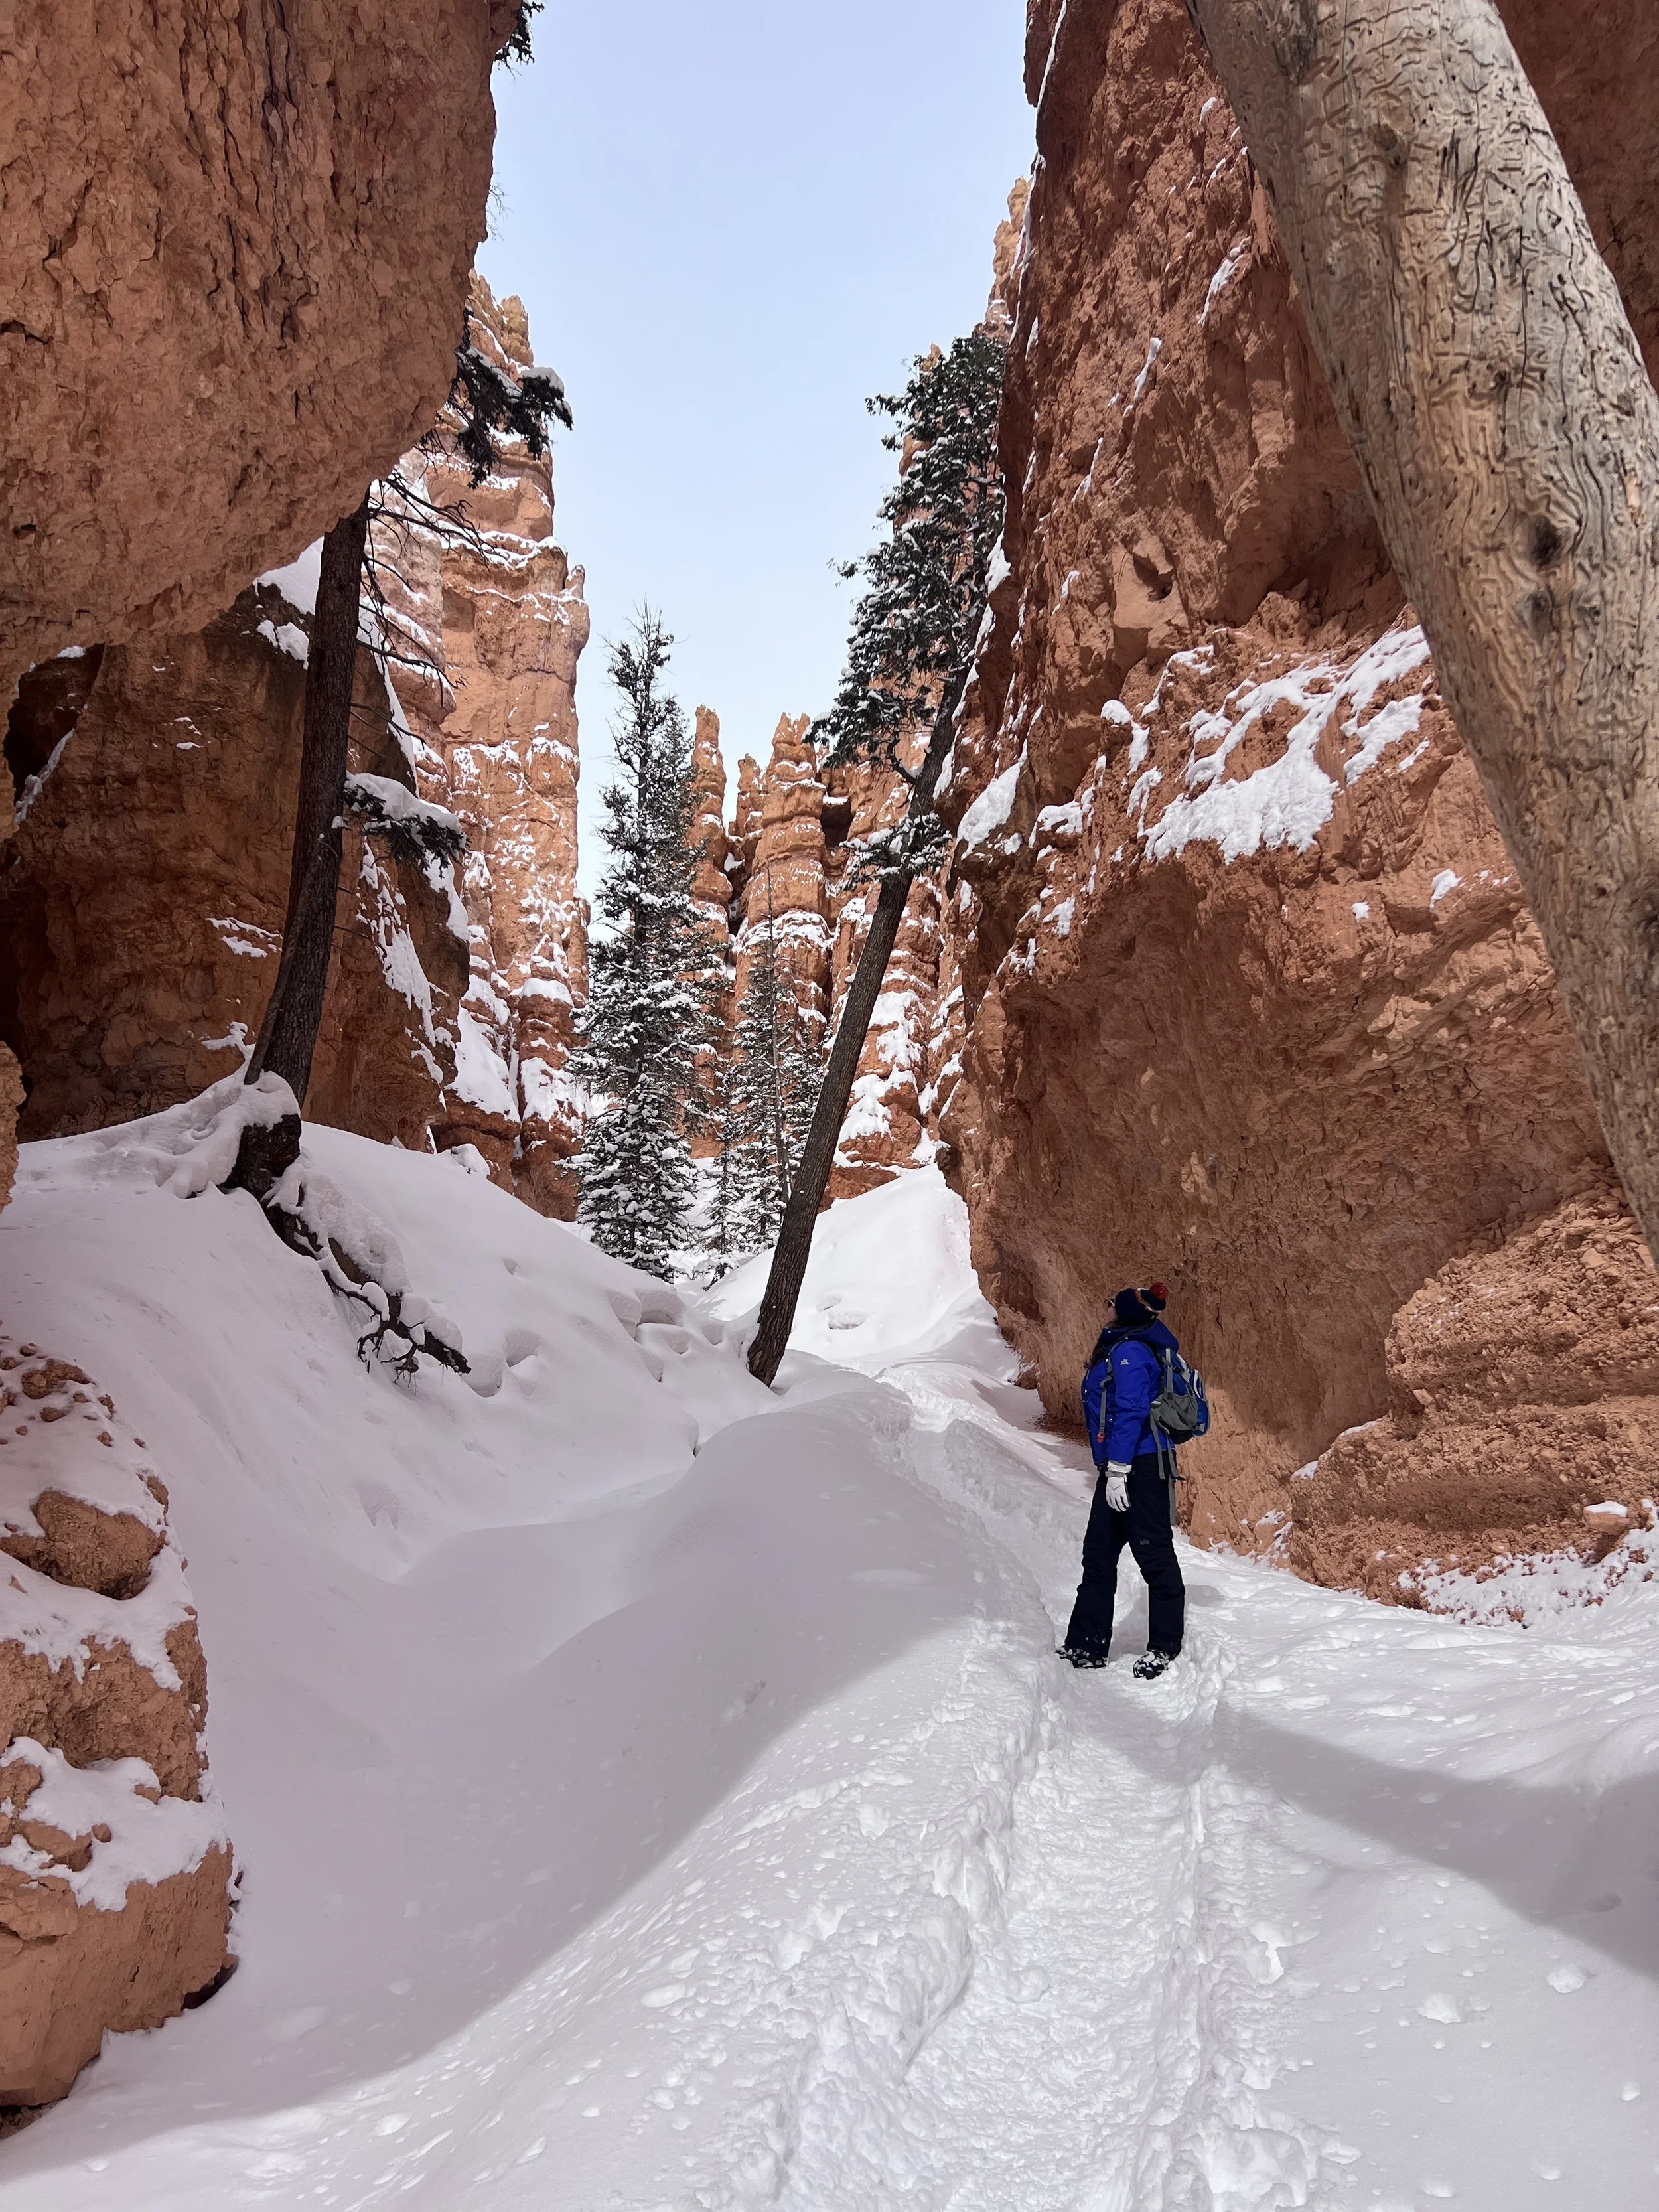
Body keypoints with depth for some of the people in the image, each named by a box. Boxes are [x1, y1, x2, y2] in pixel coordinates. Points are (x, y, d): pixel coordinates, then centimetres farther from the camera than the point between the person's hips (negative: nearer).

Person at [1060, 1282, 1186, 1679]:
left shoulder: (1129, 1351, -13)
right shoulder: (1117, 1350, 17)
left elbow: (1131, 1413, -21)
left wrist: (1117, 1470, -22)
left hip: (1139, 1468, -11)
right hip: (1120, 1469, 11)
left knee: (1153, 1554, -1)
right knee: (1098, 1554, 11)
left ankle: (1165, 1648, 9)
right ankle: (1086, 1647, 16)